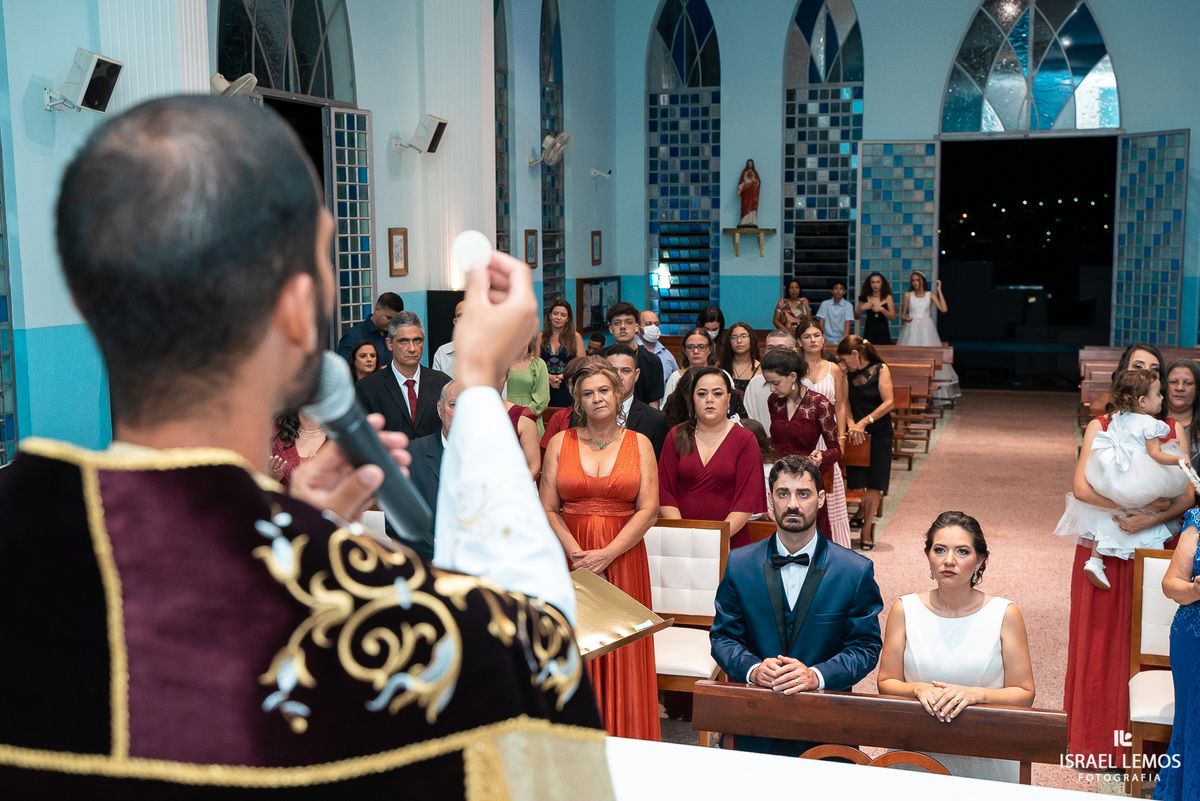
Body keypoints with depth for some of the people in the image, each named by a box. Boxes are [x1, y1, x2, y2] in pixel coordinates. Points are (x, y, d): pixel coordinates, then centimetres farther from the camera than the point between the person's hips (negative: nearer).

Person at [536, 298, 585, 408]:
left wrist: (563, 376, -11)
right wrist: (549, 377, -9)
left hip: (568, 390, -2)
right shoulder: (541, 337, 10)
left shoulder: (576, 337, 4)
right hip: (546, 388, 2)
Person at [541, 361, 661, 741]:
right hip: (570, 558, 1)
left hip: (623, 558, 0)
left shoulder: (639, 444, 5)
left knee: (622, 650, 0)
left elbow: (648, 510, -3)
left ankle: (623, 739, 10)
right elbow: (547, 510, 2)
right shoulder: (560, 443, 6)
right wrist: (577, 554, -11)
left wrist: (606, 555, -12)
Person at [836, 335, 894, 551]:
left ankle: (867, 527, 14)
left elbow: (889, 403, -13)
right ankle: (862, 516, 27)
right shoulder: (849, 374, 4)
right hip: (855, 434, 3)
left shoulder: (880, 370, -7)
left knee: (874, 484, 2)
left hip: (879, 433, -3)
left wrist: (864, 422, -19)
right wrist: (851, 425, -17)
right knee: (856, 480, 1)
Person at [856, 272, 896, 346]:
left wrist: (881, 309, -17)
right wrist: (862, 308, -10)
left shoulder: (887, 298, 3)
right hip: (869, 333, 1)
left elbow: (893, 317, -5)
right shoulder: (865, 298, 5)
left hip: (883, 334, -1)